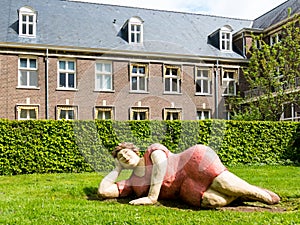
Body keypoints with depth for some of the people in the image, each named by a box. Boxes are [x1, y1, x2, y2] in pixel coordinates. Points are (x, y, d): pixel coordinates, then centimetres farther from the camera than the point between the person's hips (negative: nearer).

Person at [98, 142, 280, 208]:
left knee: (227, 186, -29)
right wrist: (117, 169, 20)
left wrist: (152, 197, -18)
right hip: (187, 190, 3)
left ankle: (262, 194, -3)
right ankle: (239, 194, -1)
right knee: (214, 200, -28)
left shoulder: (153, 149, 6)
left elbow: (161, 163, -15)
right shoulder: (132, 184, 17)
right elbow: (103, 191, 12)